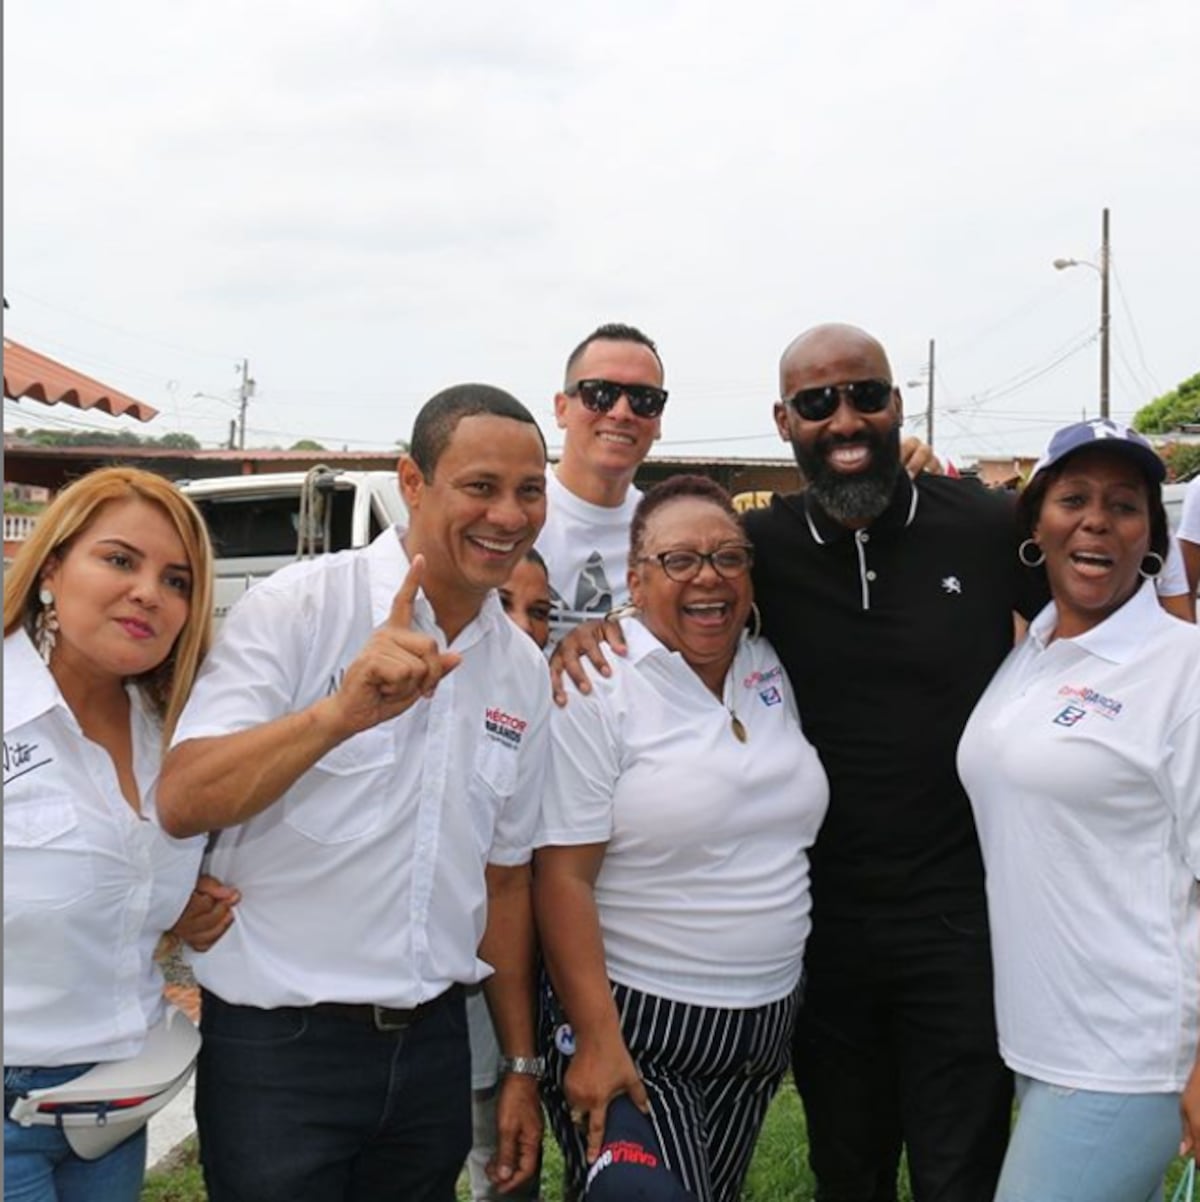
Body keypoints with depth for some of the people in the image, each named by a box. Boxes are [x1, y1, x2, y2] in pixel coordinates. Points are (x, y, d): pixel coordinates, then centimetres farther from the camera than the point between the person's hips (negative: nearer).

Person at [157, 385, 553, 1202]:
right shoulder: (299, 607, -11)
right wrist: (341, 713, -34)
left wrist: (521, 1066, 12)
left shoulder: (525, 671, 5)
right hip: (278, 1044, -5)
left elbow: (505, 874, 11)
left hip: (433, 1043, 5)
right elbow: (182, 804, -20)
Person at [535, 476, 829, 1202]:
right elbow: (563, 878, -17)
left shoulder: (773, 672, 4)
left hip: (767, 1025, 6)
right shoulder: (596, 688, -14)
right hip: (636, 1029, -6)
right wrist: (596, 1042, -19)